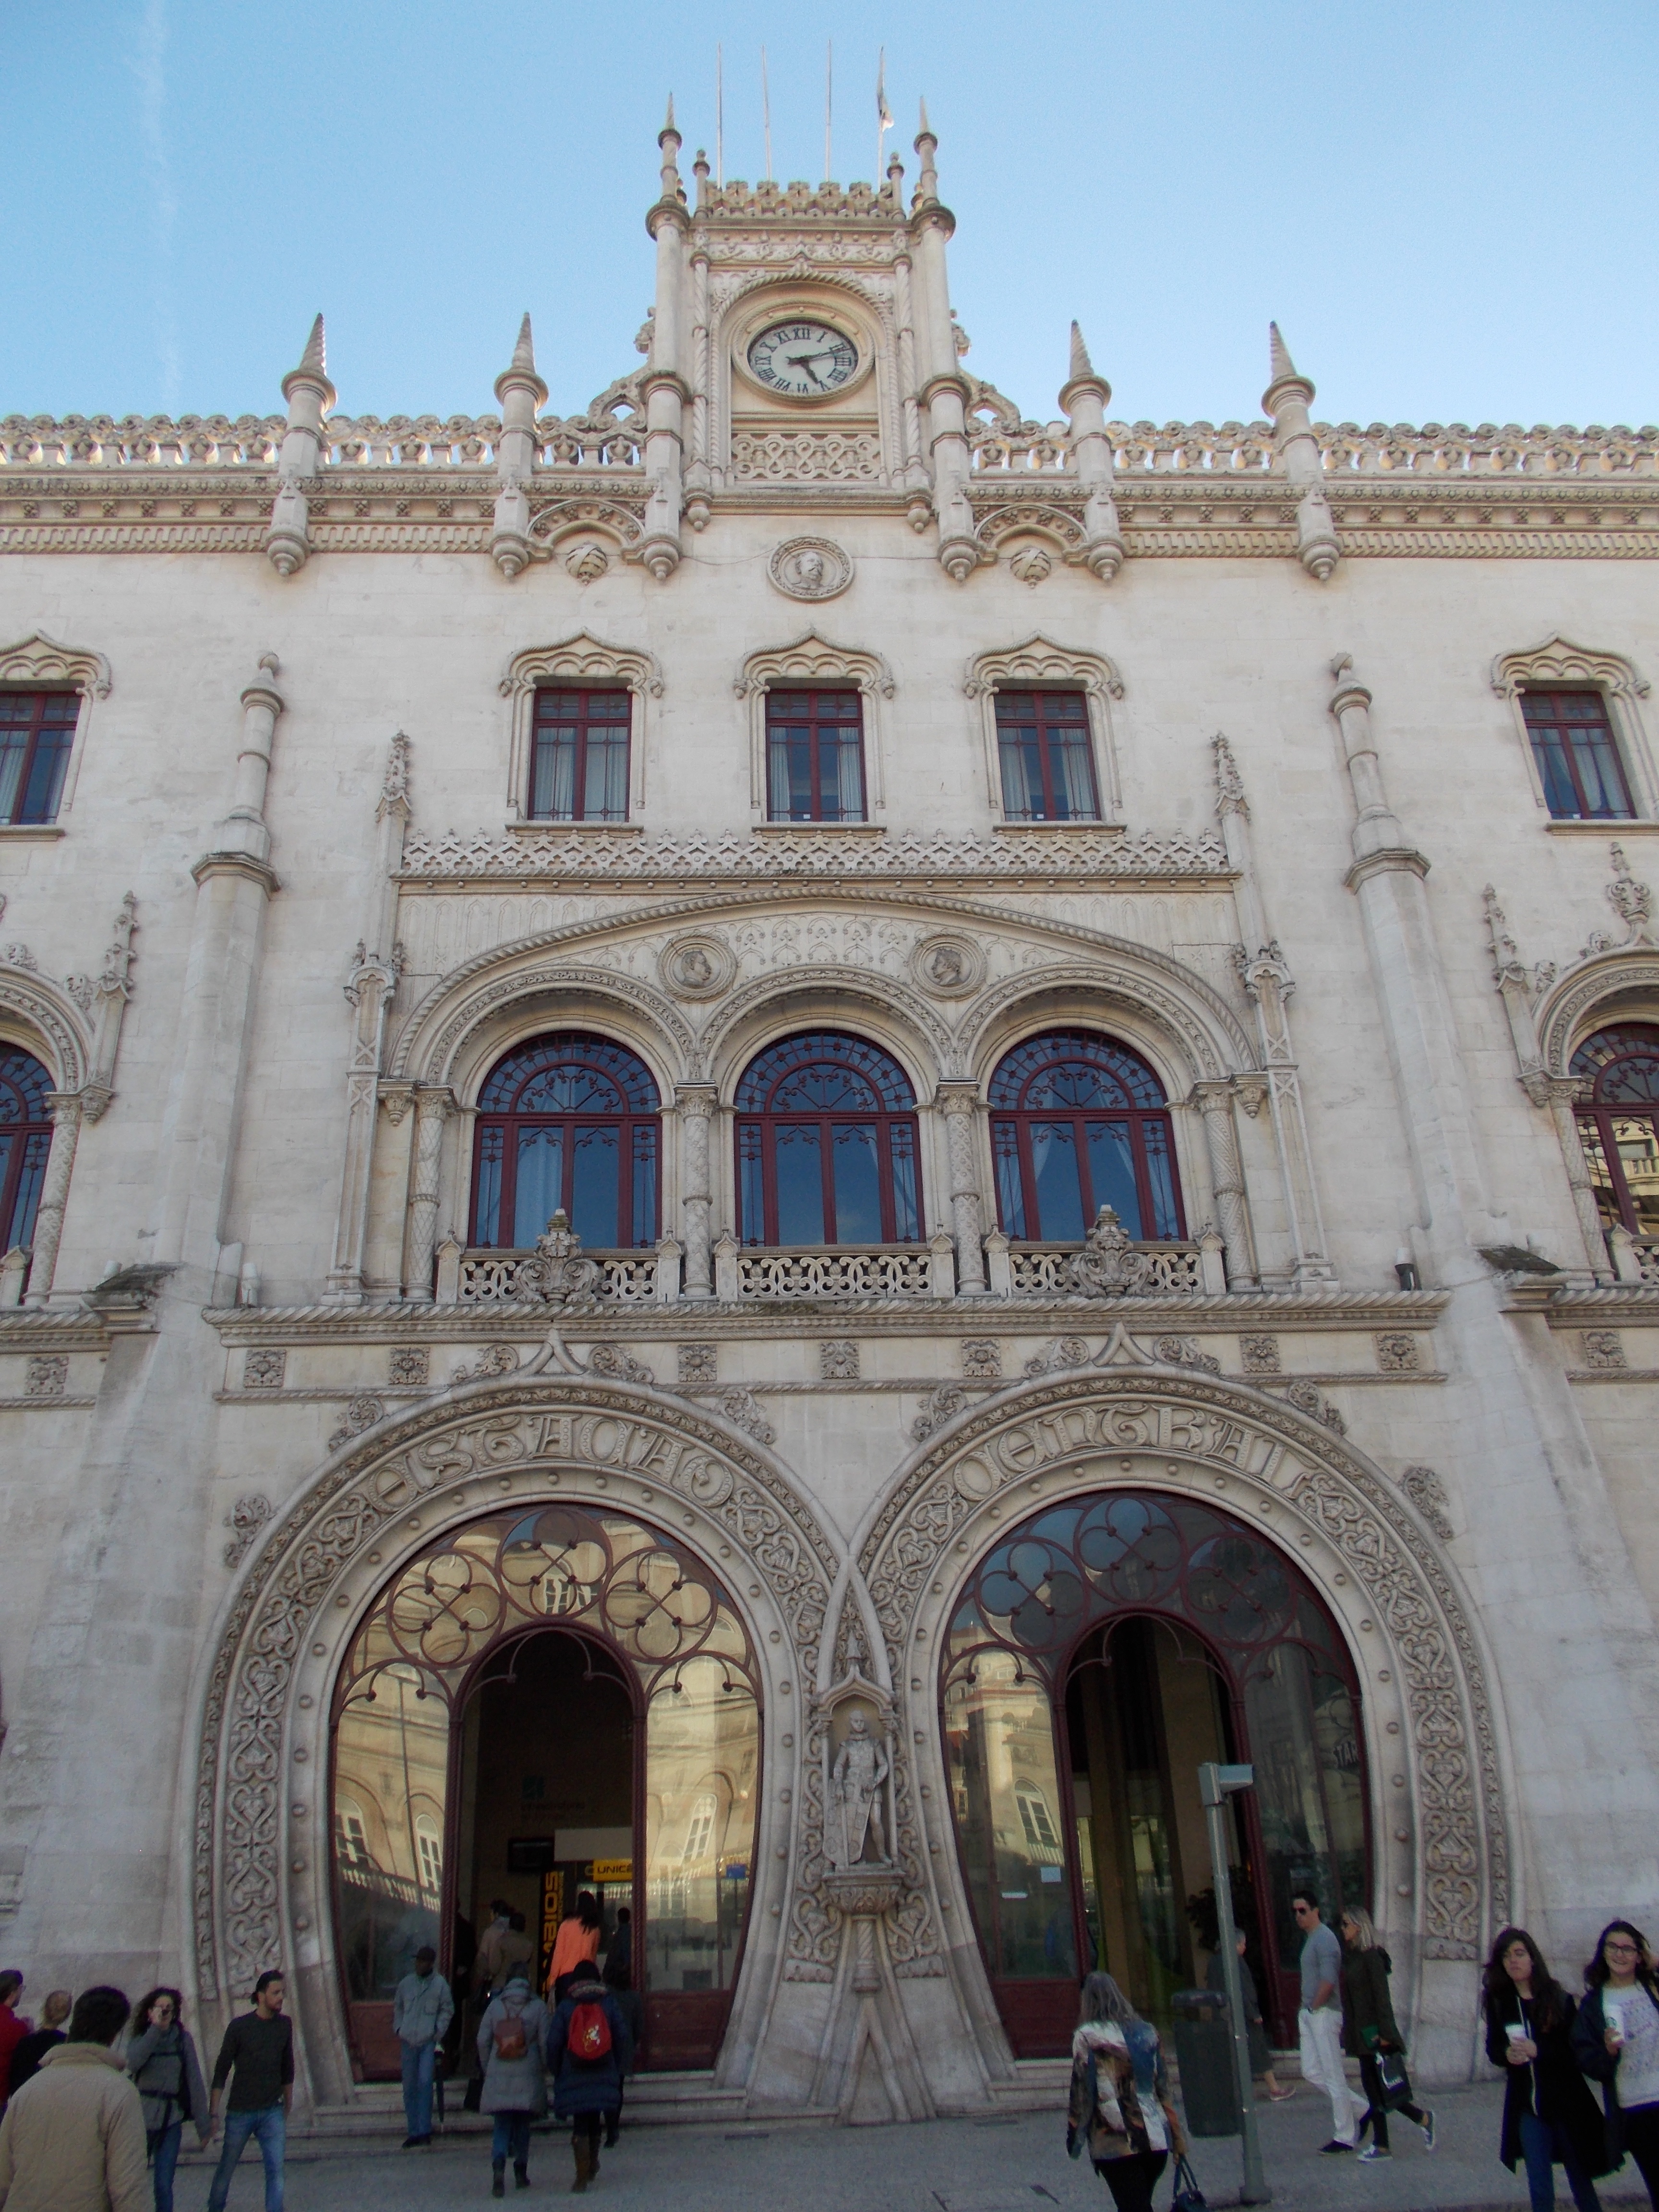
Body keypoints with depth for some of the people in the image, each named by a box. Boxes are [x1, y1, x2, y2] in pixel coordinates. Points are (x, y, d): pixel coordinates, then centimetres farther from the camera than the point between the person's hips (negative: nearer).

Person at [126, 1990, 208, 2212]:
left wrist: (202, 2125, -4)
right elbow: (132, 2063, -19)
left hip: (171, 2120, -1)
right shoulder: (141, 2038, 3)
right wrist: (155, 2028, -20)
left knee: (164, 2186, 1)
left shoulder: (183, 2039, 1)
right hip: (142, 2118, 1)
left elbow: (194, 2081, -1)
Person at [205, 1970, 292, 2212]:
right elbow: (221, 2072, -6)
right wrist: (213, 2114, -10)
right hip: (240, 2112, -2)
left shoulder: (285, 2025, 2)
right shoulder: (240, 2026, -9)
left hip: (272, 2112, 2)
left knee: (276, 2171, -7)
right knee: (226, 2170, 12)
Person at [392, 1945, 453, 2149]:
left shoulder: (440, 1984, -2)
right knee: (409, 2087, 9)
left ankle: (425, 2129, -9)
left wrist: (439, 2031, -6)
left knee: (425, 2082, -16)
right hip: (409, 2042, 4)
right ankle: (413, 2132, 18)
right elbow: (397, 2007, 20)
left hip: (429, 2042, -4)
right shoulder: (406, 1983, 7)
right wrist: (398, 2028, 8)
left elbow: (447, 2009, 3)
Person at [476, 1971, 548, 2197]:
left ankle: (498, 2168, -19)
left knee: (501, 2127, 4)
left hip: (498, 2076, 0)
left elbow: (483, 2040, 2)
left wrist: (487, 2069, 14)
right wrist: (544, 2069, 11)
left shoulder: (495, 2005, 1)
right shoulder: (538, 2007, -2)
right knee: (522, 2125, 17)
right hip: (528, 2077, 0)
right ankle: (521, 2172, 21)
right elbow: (545, 2042, -3)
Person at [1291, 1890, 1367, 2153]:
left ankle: (1344, 2137, 7)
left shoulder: (1324, 1938, -16)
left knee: (1333, 2076, -1)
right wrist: (1307, 2010, 14)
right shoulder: (1310, 1938, 14)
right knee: (1311, 2072, 10)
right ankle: (1361, 2108, 23)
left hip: (1323, 2014, -10)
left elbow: (1328, 1981, -25)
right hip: (1309, 2014, 10)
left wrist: (1315, 2007, -13)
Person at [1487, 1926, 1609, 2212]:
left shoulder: (1558, 1998, -7)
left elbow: (1577, 2050, -10)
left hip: (1566, 2100, -1)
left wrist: (1538, 2050, -23)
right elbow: (1492, 2049, 3)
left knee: (1581, 2180, 12)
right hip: (1526, 2104, 1)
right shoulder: (1499, 2001, -2)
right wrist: (1506, 2054, -18)